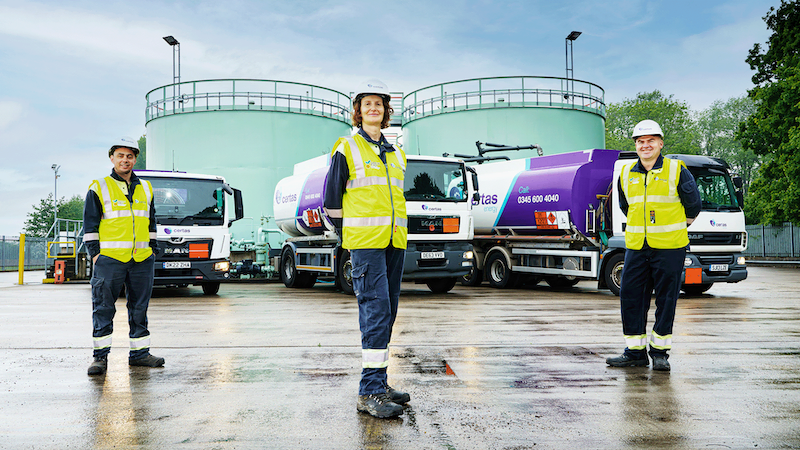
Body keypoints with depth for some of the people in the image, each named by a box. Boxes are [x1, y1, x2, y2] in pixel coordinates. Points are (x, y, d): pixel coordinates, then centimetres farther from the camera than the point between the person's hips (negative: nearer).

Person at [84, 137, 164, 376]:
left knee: (140, 307, 8)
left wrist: (152, 249, 14)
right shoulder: (99, 188, 3)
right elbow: (90, 224, 2)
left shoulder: (145, 189, 16)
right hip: (109, 258, -4)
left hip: (141, 260, 4)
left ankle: (139, 353, 17)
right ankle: (100, 356, 7)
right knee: (103, 308, -1)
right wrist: (95, 254, -5)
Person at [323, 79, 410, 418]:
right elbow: (332, 199, 2)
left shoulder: (395, 154, 18)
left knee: (386, 313, 8)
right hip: (365, 243, -6)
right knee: (376, 311, -13)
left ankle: (378, 383, 18)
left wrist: (394, 232, 16)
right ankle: (369, 393, -8)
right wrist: (349, 237, 5)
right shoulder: (347, 149, 0)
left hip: (394, 242, 6)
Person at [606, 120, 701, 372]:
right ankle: (635, 351, 12)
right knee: (630, 296, 3)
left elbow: (693, 204, 7)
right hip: (636, 247, 4)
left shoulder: (677, 171, -4)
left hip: (669, 247, -4)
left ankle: (660, 352, 15)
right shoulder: (626, 174, 8)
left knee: (666, 299, 3)